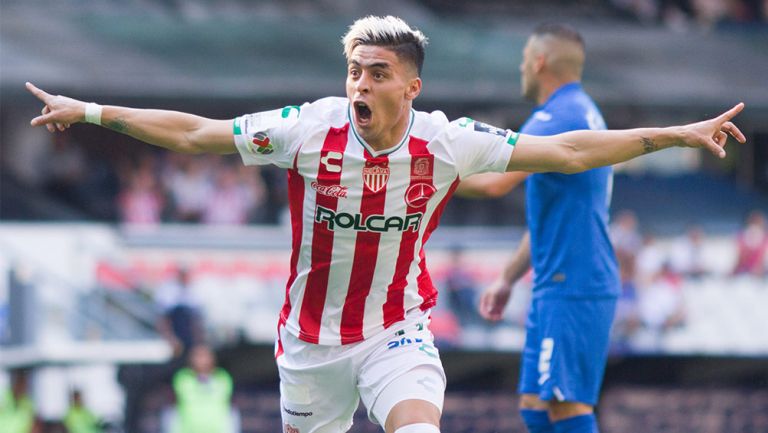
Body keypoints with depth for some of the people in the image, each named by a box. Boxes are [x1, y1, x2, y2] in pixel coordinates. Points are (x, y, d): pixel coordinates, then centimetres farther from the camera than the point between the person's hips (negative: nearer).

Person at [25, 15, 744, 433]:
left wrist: (678, 135, -11)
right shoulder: (308, 129, -13)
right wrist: (90, 112, -9)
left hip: (397, 329, -1)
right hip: (310, 335, 1)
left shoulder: (445, 142, -12)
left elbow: (566, 152, -8)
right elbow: (192, 134, -7)